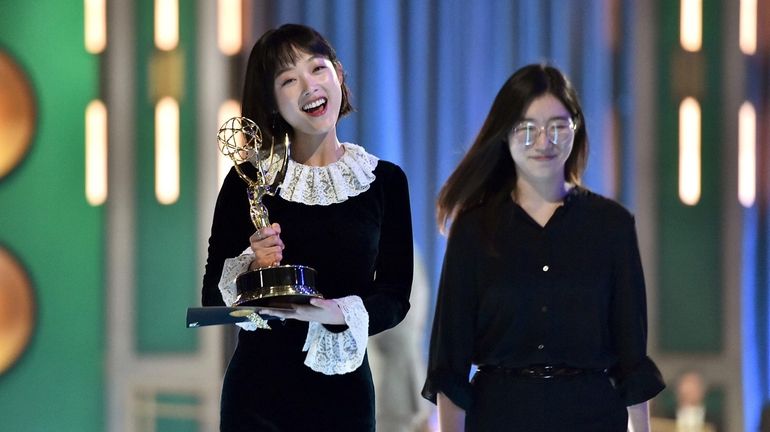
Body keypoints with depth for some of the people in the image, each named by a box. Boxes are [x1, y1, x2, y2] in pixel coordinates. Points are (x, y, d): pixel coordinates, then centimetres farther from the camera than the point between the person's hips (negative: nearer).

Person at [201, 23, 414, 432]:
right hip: (259, 395, -1)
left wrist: (337, 314, -18)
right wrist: (251, 270, -19)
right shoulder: (249, 182, -2)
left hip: (344, 393, 1)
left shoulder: (385, 182, 2)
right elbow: (213, 297, 0)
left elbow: (394, 298, 0)